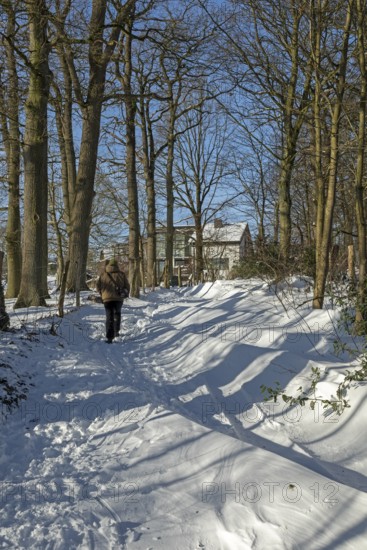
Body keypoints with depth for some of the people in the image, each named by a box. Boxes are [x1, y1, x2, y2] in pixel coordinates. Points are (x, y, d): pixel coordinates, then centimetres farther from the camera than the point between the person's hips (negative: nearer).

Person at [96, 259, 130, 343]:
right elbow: (127, 286, 3)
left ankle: (109, 337, -10)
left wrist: (102, 294, 22)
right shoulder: (121, 274, 3)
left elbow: (98, 286, 8)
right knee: (117, 314, 24)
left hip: (107, 298, 0)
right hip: (118, 298, 1)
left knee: (109, 317, 1)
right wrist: (125, 293, 18)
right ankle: (116, 331, 23)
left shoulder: (103, 275, 4)